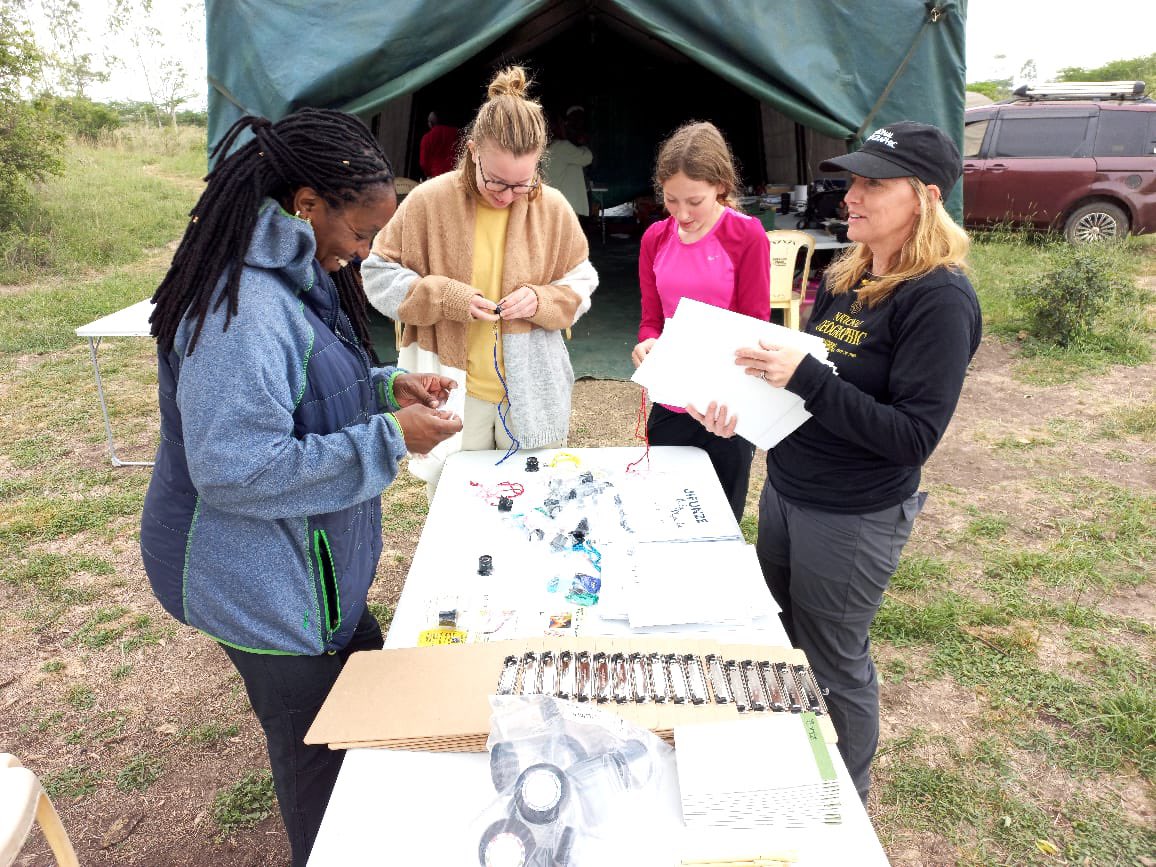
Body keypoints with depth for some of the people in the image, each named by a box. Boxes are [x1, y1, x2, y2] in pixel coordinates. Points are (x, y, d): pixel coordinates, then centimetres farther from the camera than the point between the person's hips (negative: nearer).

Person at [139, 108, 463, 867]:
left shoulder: (286, 279, 5)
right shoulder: (244, 307, -28)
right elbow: (234, 468, -31)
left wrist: (386, 385, -1)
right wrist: (390, 439, -28)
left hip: (304, 566, 11)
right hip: (263, 583, -10)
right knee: (320, 751, 10)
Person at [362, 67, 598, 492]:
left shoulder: (553, 207, -3)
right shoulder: (429, 201, -8)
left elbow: (581, 283, 8)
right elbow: (378, 274, -1)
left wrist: (541, 301, -14)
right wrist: (444, 297, -17)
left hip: (531, 395, 2)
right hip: (451, 392, -1)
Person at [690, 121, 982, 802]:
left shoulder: (939, 298, -19)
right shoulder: (845, 279, 5)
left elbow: (913, 436, -24)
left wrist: (805, 376, -28)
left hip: (853, 517, -8)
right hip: (784, 489, 8)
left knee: (833, 665, 11)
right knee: (780, 640, 23)